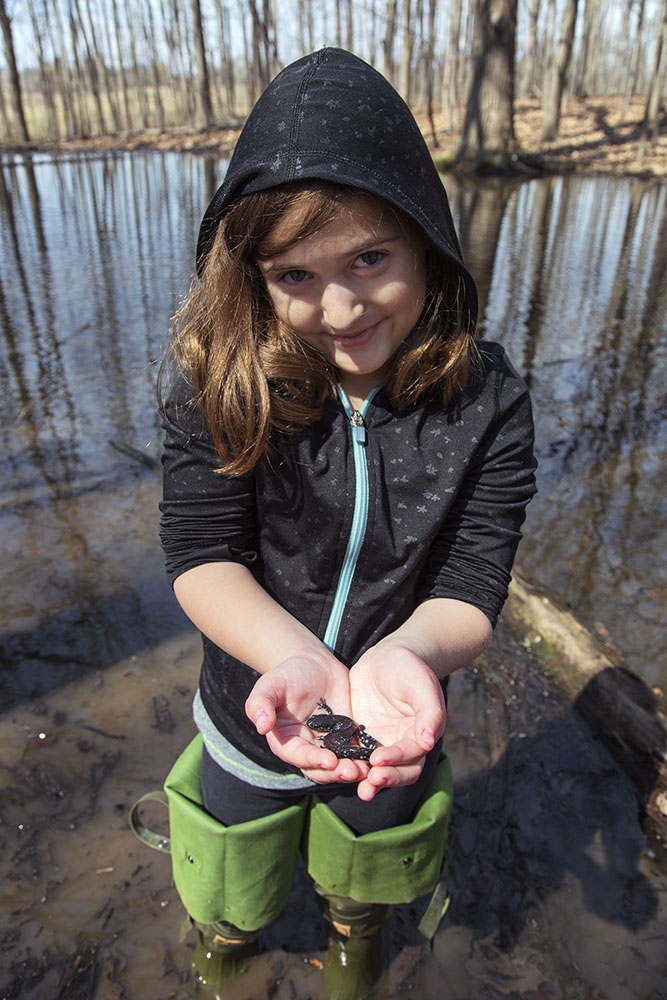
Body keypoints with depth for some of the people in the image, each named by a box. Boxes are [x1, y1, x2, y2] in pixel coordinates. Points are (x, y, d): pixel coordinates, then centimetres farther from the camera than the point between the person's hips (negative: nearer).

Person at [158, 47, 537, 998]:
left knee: (362, 887, 34)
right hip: (251, 717, 1)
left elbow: (471, 590, -20)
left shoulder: (487, 400, -21)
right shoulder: (220, 381, -21)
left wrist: (405, 653, -42)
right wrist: (295, 655, -39)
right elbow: (202, 556, -21)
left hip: (393, 733, 0)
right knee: (234, 905, 32)